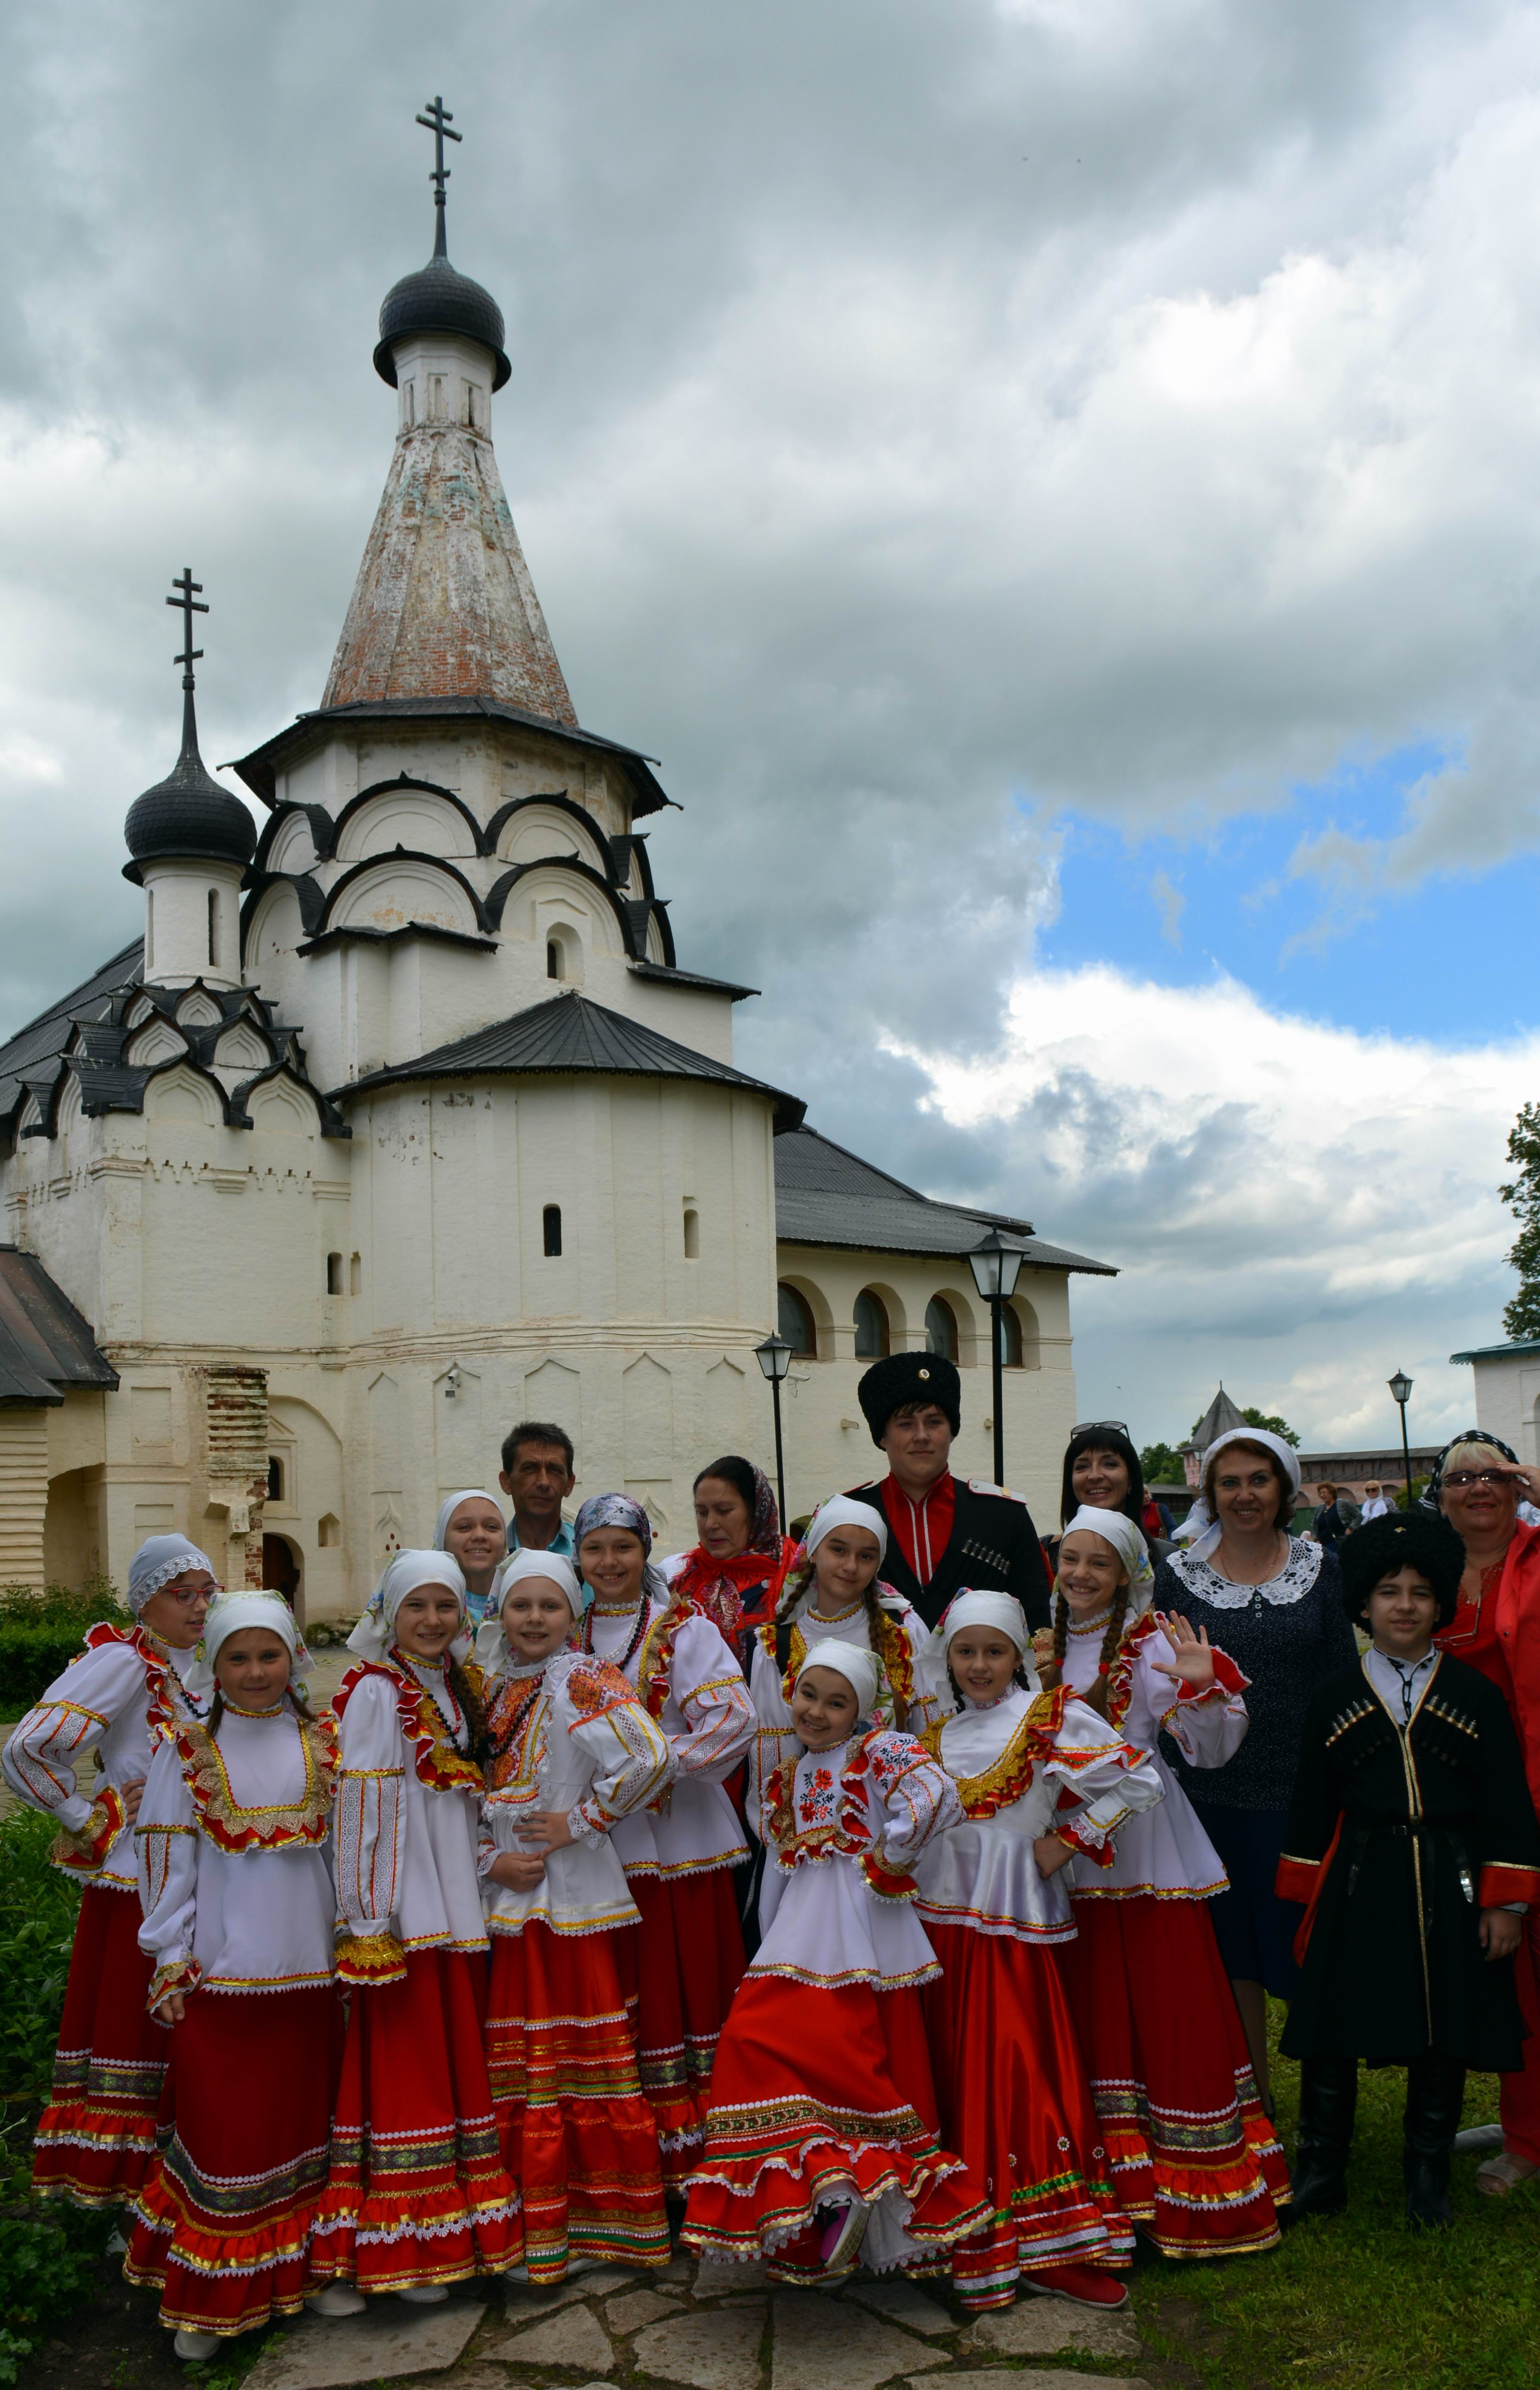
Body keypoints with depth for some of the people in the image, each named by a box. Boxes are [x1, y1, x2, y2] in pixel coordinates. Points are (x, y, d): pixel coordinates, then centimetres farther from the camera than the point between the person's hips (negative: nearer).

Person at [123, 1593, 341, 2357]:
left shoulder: (323, 1741, 2)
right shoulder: (188, 1748, -3)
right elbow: (167, 1860, -2)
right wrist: (170, 1957, -4)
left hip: (306, 1962, 2)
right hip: (221, 1966, -2)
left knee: (300, 2114, 12)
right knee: (223, 2127, 3)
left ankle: (294, 2268, 28)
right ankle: (210, 2299, 16)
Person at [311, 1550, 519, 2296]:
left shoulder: (461, 1687, 11)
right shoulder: (375, 1691, -11)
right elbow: (361, 1806, -14)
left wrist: (484, 1888, 14)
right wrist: (368, 1918, -17)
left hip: (461, 1905, 7)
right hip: (404, 1912, -7)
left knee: (460, 2061, 13)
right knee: (406, 2067, -1)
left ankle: (463, 2226, 25)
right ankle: (400, 2245, 10)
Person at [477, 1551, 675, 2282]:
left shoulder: (579, 1681, -12)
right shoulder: (500, 1688, 8)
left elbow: (651, 1758, -27)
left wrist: (580, 1823, -17)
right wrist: (490, 1861, -6)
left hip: (574, 1898, -7)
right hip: (510, 1896, 7)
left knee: (585, 2058, 3)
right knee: (520, 2064, 12)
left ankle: (599, 2218, 16)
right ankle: (539, 2228, 24)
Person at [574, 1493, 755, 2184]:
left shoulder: (685, 1630, -4)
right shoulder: (567, 1637, 10)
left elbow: (735, 1717, -15)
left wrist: (660, 1766, -17)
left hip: (678, 1834, -3)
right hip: (598, 1838, 3)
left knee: (692, 1987, 0)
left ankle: (701, 2148, 10)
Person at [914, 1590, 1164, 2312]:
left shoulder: (1053, 1717, -3)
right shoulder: (940, 1731, 13)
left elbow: (1139, 1780, -9)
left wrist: (1068, 1840, -7)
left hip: (1013, 1923, -4)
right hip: (941, 1914, 4)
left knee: (1018, 2066, -5)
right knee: (955, 2068, 5)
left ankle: (1044, 2246, 4)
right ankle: (967, 2236, 15)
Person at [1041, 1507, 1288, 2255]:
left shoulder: (1151, 1646, -7)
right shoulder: (1043, 1644, 7)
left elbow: (1209, 1750, -15)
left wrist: (1204, 1687, -31)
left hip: (1143, 1850, -4)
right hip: (1065, 1849, 4)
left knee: (1166, 2010, -2)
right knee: (1090, 2015, 10)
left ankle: (1198, 2192, 12)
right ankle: (1111, 2184, 23)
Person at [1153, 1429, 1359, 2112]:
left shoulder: (1320, 1567, 3)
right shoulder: (1178, 1574, 0)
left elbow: (1344, 1676, 4)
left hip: (1300, 1790, 0)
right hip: (1212, 1792, 0)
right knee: (1233, 1950, 11)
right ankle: (1252, 2095, 28)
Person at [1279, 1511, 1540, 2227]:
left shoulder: (1475, 1695, 0)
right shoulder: (1334, 1697, 2)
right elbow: (1311, 1806, 5)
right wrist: (1306, 1896, 3)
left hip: (1450, 1886, 0)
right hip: (1359, 1886, 0)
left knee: (1444, 2035, 10)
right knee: (1332, 2033, 4)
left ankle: (1428, 2175, 28)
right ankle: (1320, 2170, 20)